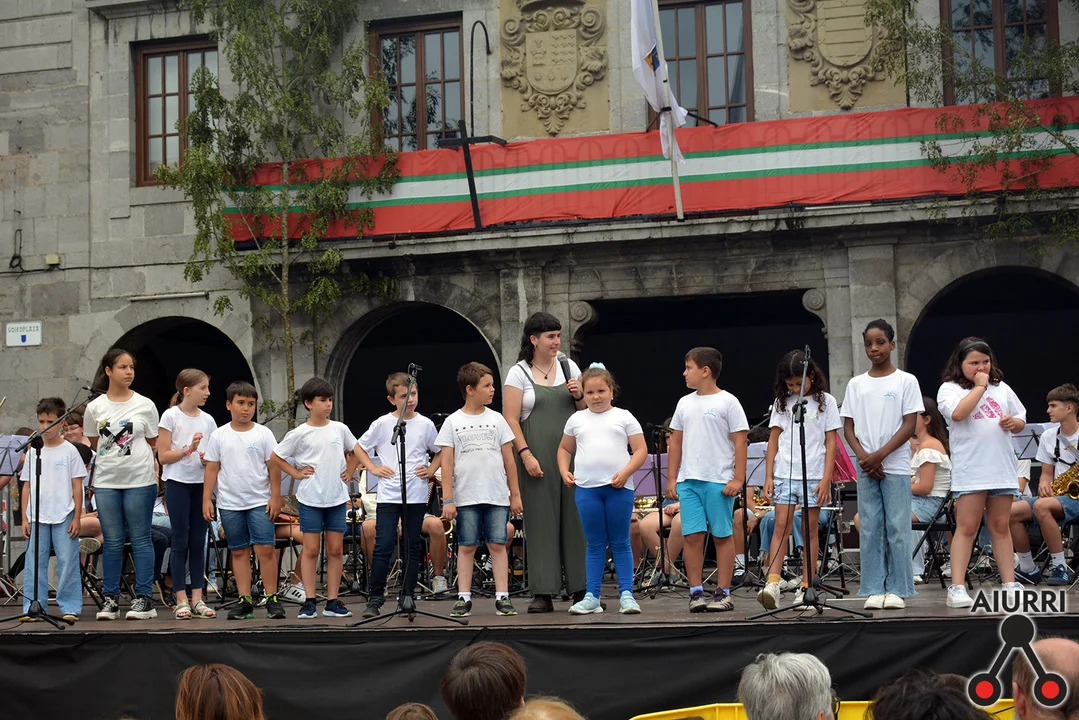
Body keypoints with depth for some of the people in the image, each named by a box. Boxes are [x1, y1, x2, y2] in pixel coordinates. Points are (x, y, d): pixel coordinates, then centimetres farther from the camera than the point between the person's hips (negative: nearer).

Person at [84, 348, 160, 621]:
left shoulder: (144, 405, 1)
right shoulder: (95, 407, 4)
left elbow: (153, 444, 9)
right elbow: (96, 443, 15)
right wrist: (114, 458, 10)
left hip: (140, 480, -1)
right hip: (106, 481, 1)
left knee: (140, 539, 0)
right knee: (112, 541, 5)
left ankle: (144, 598, 5)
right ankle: (110, 598, 12)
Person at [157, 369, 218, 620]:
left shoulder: (208, 420, 10)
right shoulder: (170, 416, -4)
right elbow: (163, 457, -8)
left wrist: (208, 460, -7)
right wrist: (189, 449, -20)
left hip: (201, 484, 5)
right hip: (178, 483, -5)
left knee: (198, 542, 5)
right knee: (181, 541, -3)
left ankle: (197, 599, 9)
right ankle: (181, 600, 2)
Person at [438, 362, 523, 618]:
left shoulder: (496, 419, 7)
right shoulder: (453, 422, 2)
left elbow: (509, 459, 9)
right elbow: (446, 463, 0)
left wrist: (515, 494, 7)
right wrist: (447, 499, -6)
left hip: (497, 496, 1)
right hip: (466, 498, -1)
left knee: (498, 545, 0)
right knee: (466, 547, 3)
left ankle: (502, 597, 3)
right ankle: (464, 598, 8)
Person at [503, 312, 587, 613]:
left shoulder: (568, 366, 12)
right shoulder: (518, 373, 1)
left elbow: (588, 411, 17)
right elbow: (511, 420, -4)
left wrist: (578, 395, -4)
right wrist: (526, 455, -14)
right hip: (537, 458, -3)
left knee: (575, 517, 2)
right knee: (541, 519, -2)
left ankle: (581, 589, 8)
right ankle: (543, 593, 1)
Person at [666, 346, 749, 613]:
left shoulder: (727, 402, -2)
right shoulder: (685, 403, 13)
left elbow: (740, 442, -4)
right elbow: (675, 443, 16)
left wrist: (738, 479, -11)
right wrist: (672, 479, 10)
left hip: (719, 481, -4)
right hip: (688, 481, 4)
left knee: (722, 536, 2)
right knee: (692, 536, 1)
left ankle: (723, 593, 7)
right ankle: (696, 592, 7)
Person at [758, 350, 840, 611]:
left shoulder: (825, 401, 2)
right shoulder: (782, 402, 9)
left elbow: (831, 442, 0)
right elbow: (774, 440, 9)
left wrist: (826, 479, -7)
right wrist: (768, 477, 3)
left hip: (813, 476, -2)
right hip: (784, 474, 2)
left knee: (810, 530, 2)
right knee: (781, 527, -6)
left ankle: (806, 587, 6)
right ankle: (772, 583, -14)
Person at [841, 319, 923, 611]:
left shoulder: (905, 381, 2)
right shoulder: (856, 384, 10)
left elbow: (910, 425, -4)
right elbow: (848, 426, 9)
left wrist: (880, 455, -13)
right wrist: (863, 456, -8)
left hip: (895, 466, -3)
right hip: (865, 468, 3)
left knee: (897, 529, -4)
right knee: (869, 529, 2)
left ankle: (897, 590, 3)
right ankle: (874, 590, 7)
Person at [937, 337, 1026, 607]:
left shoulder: (1001, 388, 16)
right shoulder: (950, 389, 0)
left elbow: (1021, 421, 21)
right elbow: (958, 413, -21)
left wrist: (1013, 422, -3)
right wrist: (980, 386, -11)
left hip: (1002, 469, 5)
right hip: (969, 471, -5)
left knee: (1001, 526, 9)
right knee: (967, 527, -7)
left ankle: (1010, 583, 12)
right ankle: (957, 588, -7)